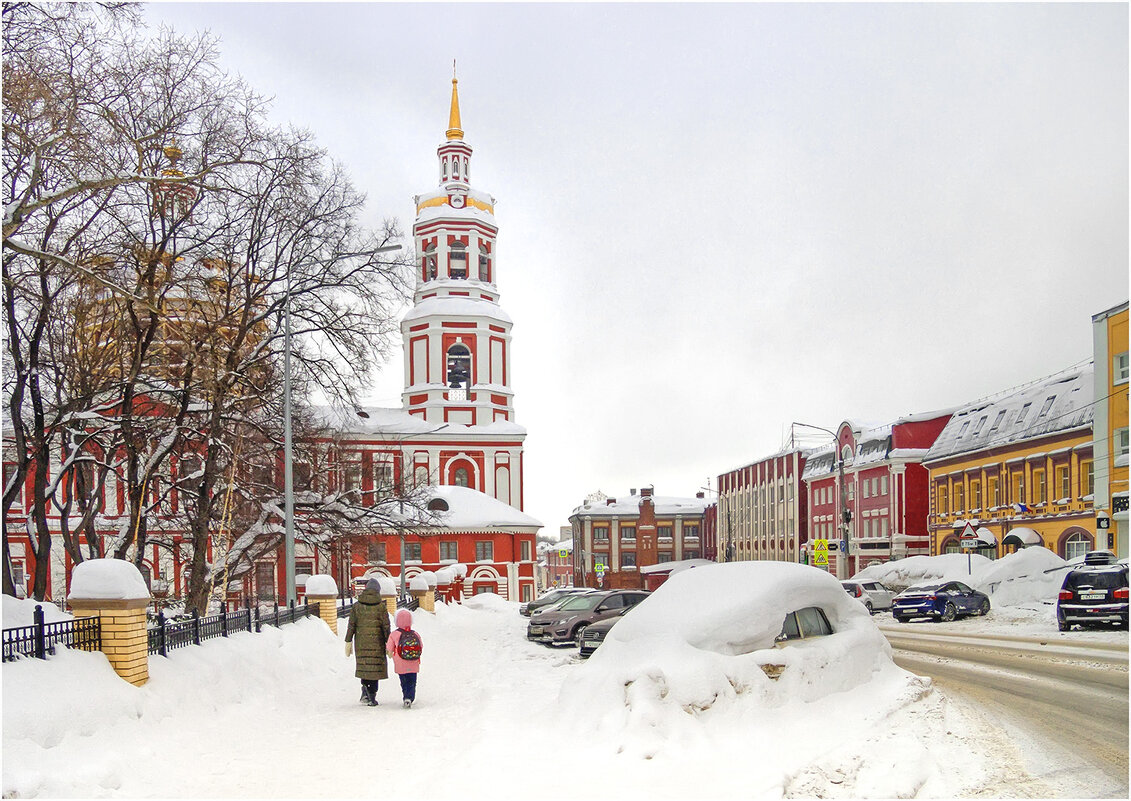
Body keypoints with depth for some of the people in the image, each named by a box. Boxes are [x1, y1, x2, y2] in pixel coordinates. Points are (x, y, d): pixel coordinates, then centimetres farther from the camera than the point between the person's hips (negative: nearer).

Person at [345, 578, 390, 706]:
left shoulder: (357, 605, 2)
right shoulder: (381, 606, -4)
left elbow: (351, 625, 1)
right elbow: (386, 626, -4)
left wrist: (348, 642, 6)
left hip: (361, 642, 2)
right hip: (376, 642, -2)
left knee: (363, 665, 16)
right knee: (375, 666, 3)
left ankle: (365, 687, -2)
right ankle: (372, 696, 1)